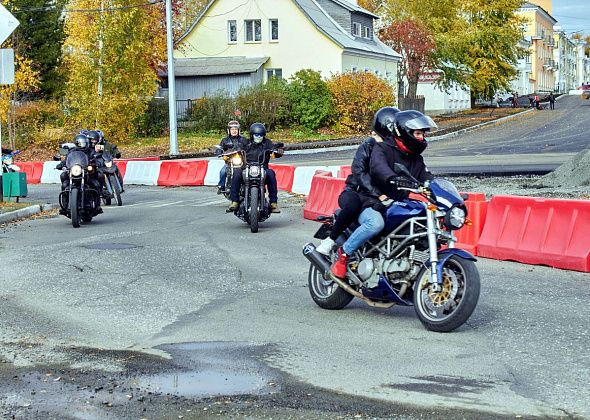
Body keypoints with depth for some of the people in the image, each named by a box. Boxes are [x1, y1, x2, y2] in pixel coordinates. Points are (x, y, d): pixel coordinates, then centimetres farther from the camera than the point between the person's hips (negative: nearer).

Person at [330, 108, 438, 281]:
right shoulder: (382, 148, -9)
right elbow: (378, 166, -31)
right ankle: (344, 253, -20)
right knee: (376, 223, -38)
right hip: (372, 204, -7)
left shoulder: (416, 159, 16)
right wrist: (393, 178, -53)